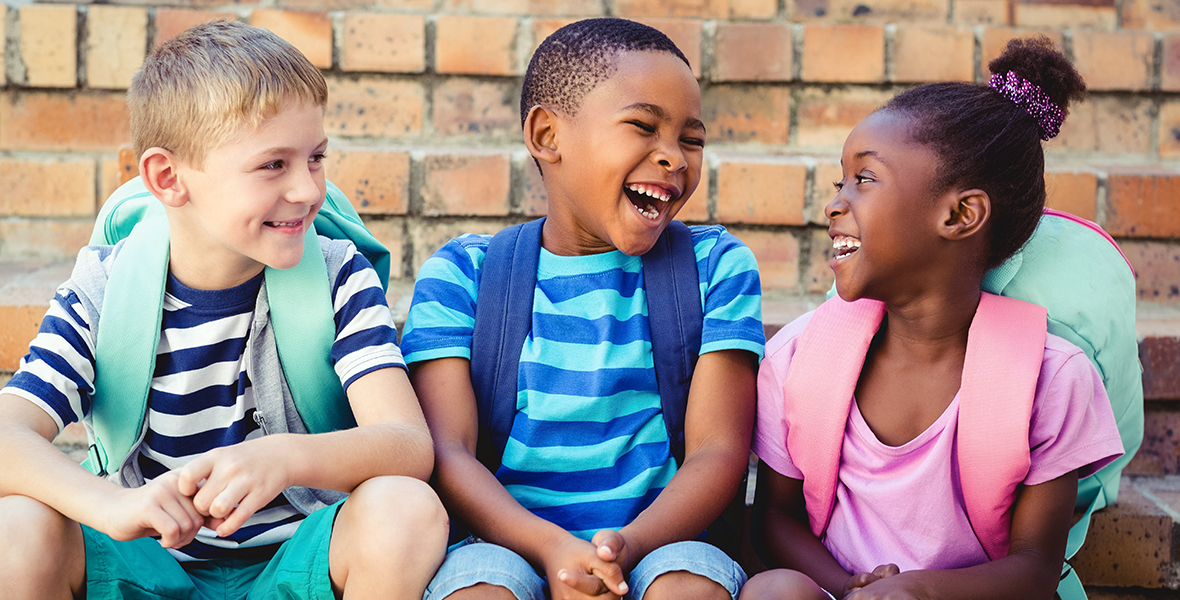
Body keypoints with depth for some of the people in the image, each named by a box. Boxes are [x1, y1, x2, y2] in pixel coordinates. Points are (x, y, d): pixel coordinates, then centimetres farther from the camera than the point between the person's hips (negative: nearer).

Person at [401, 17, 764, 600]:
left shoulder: (715, 266, 7)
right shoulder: (461, 273, 5)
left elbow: (718, 451, -2)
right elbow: (447, 452, -5)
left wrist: (627, 547, -21)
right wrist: (551, 548, -24)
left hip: (660, 548, 1)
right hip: (509, 547, 0)